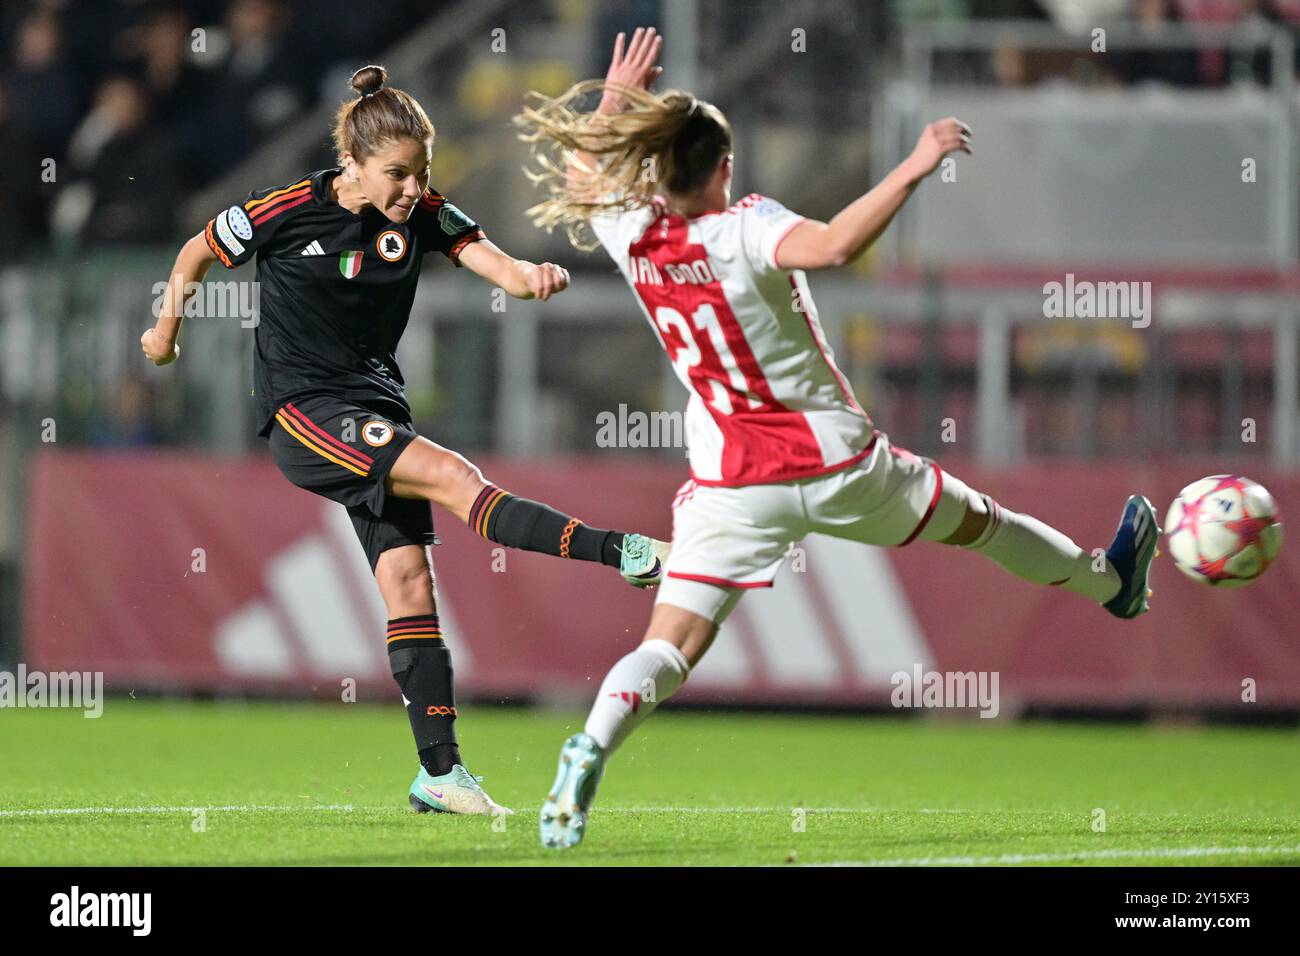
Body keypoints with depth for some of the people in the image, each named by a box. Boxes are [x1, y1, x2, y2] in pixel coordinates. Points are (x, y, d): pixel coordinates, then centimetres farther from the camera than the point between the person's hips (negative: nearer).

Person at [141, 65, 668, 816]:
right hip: (302, 409, -5)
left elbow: (498, 266, -16)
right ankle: (622, 555, -31)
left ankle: (439, 770, 1)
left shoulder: (422, 215, -3)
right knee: (454, 477, -24)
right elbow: (198, 255, 5)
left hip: (377, 411, 5)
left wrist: (535, 275, -38)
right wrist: (167, 328, 18)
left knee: (409, 580, -1)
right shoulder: (285, 213, -12)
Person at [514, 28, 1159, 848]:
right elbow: (832, 246, -39)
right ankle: (1112, 584, 47)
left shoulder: (630, 235, -5)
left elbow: (574, 174, 17)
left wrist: (617, 99, 22)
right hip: (837, 462, -2)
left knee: (669, 648, -6)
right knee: (977, 520, 24)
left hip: (732, 487, 2)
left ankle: (592, 750, -35)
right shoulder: (744, 228, -18)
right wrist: (915, 168, -34)